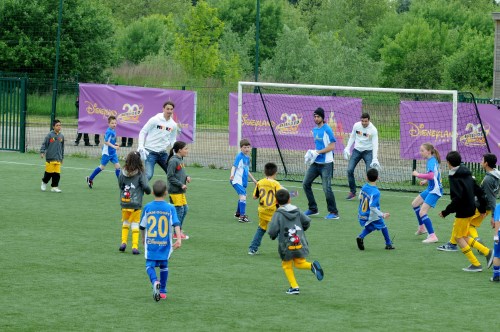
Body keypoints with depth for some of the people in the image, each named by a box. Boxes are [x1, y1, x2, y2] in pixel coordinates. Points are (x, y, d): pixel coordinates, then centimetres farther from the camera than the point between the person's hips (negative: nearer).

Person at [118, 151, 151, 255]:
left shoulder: (122, 173, -3)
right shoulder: (140, 174, -10)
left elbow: (120, 185, 5)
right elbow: (146, 187, -12)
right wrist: (148, 191, 9)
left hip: (124, 203, 2)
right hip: (136, 203, -2)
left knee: (125, 222, 22)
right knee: (135, 224, 6)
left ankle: (123, 242, 17)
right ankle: (135, 246, 3)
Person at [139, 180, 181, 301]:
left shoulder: (147, 207, -1)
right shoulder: (170, 208, -4)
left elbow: (142, 226, 8)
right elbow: (176, 224, -15)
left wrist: (143, 238, 25)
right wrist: (179, 239, -19)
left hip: (150, 242, -1)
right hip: (165, 244, 1)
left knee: (150, 265, 2)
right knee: (164, 266, 17)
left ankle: (155, 281, -28)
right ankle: (163, 291, 22)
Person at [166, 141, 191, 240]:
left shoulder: (180, 159, 11)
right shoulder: (173, 161, -16)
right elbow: (170, 177, -16)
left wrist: (186, 177, 2)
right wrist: (181, 185, -17)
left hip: (181, 191, 9)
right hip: (175, 191, -9)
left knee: (185, 209, 12)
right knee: (179, 210, -5)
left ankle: (179, 230, 22)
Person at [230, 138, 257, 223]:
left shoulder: (247, 157, 12)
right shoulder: (239, 156, -14)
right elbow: (234, 166, -25)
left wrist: (253, 179, 32)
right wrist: (232, 175, -43)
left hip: (243, 181, 10)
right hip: (237, 180, -10)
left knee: (242, 196, 25)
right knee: (243, 196, -22)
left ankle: (238, 213, 45)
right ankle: (242, 216, -24)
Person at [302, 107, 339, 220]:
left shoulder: (327, 129, -12)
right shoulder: (314, 129, 11)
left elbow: (332, 146, -16)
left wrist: (318, 152, -20)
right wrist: (312, 153, 7)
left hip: (326, 164, -8)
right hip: (315, 163, 8)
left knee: (326, 188, -8)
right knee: (306, 183, 7)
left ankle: (333, 213, 2)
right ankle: (313, 209, 18)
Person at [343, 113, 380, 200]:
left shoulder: (373, 130, -16)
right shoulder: (356, 126, -5)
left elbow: (375, 144, -19)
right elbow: (352, 137, 10)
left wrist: (375, 159, -28)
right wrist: (347, 149, 1)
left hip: (368, 151, -3)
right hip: (357, 150, 3)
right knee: (349, 170, -7)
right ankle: (352, 192, 7)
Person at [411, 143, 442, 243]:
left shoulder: (432, 161, -19)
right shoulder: (432, 160, 10)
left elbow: (431, 175, -35)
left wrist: (418, 175, -25)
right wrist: (426, 181, 14)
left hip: (435, 191, -11)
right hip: (430, 189, 11)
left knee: (422, 212, -16)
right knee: (415, 204, 25)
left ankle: (432, 236, -16)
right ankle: (422, 227, 36)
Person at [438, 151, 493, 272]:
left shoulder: (455, 178, -17)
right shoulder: (467, 175, 10)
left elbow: (457, 199, -26)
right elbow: (479, 191, 15)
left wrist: (446, 212, -20)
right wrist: (482, 208, 24)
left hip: (463, 212, -9)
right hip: (471, 209, 9)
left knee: (458, 237, 3)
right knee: (464, 237, 18)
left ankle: (476, 264, 2)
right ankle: (487, 252, 10)